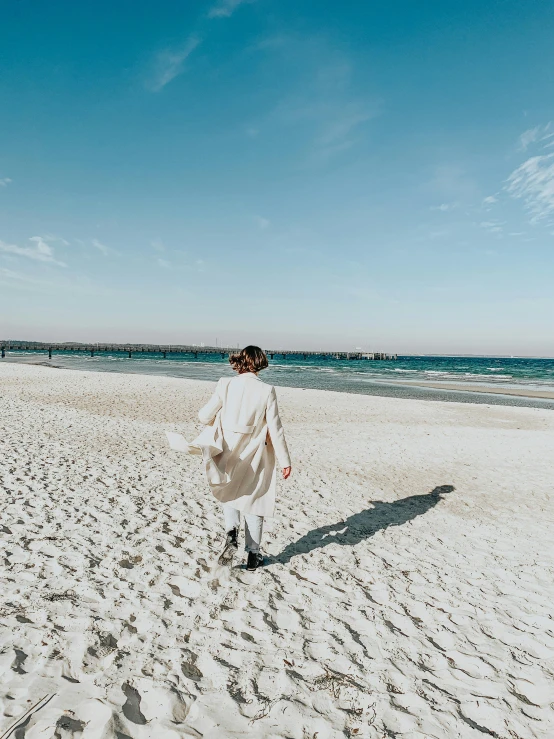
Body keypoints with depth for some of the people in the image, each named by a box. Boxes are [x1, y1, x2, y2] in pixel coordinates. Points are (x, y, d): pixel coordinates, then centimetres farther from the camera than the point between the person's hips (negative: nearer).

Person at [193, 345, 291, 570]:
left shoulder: (226, 385, -10)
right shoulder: (266, 391, -12)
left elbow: (205, 416, -7)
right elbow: (275, 429, -10)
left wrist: (219, 419, 17)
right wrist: (285, 461, -1)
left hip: (228, 452, 1)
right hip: (254, 456, -1)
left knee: (229, 494, 26)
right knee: (253, 501, 16)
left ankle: (231, 533, 3)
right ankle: (253, 555, 24)